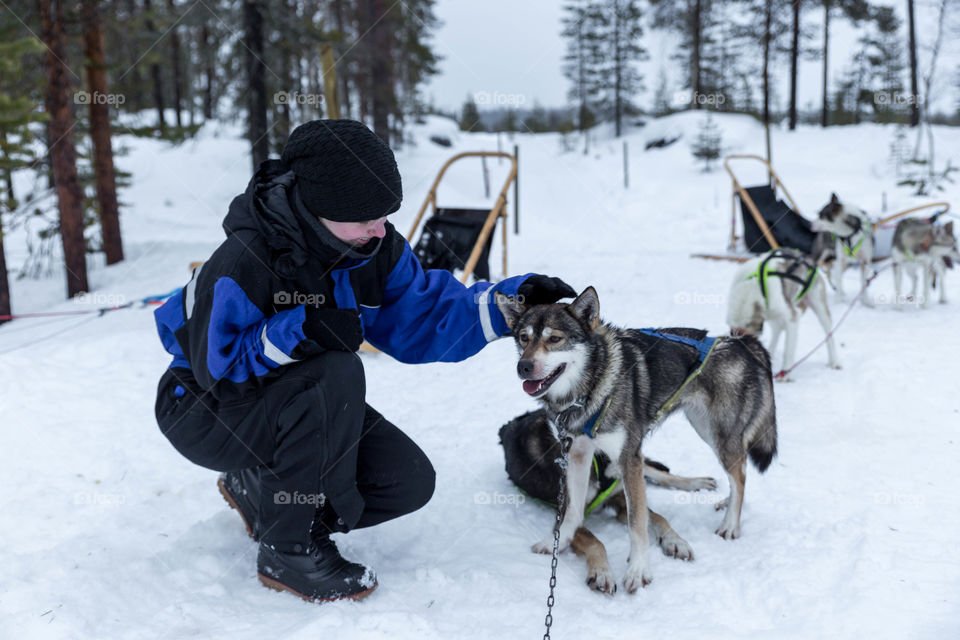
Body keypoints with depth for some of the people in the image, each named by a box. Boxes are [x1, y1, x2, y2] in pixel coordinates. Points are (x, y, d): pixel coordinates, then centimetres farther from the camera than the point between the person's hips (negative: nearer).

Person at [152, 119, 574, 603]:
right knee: (337, 374, -36)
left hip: (299, 402, 7)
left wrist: (506, 301, -24)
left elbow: (419, 322, -12)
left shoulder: (375, 247, -11)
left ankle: (258, 490, 14)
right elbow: (215, 369, -27)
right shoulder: (245, 262, -31)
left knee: (410, 482, -6)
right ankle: (287, 551, -19)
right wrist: (296, 331, -40)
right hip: (208, 414, -6)